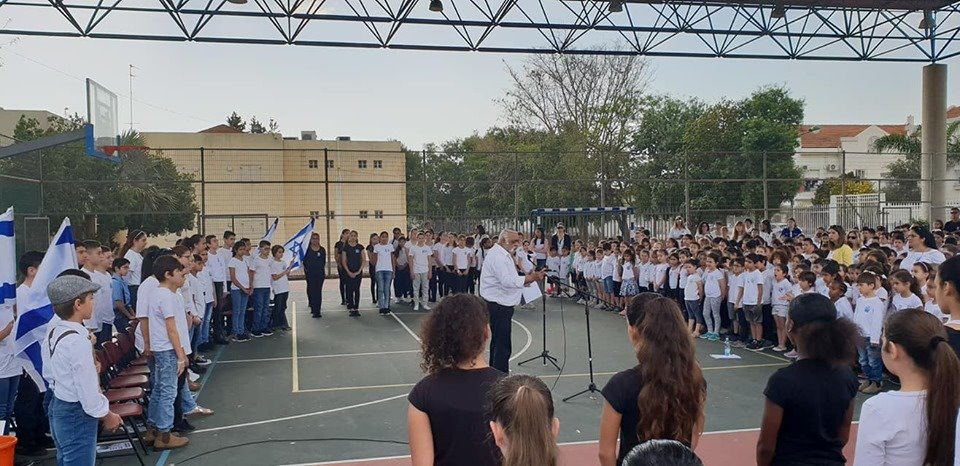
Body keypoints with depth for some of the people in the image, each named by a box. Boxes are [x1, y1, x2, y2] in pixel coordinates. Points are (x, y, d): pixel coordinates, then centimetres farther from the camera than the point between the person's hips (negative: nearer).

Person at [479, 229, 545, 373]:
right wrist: (529, 279, -27)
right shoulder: (497, 255, -17)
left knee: (497, 343, 21)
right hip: (498, 306, -11)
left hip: (500, 306, 11)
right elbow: (507, 281, -27)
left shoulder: (504, 254, 19)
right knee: (503, 347, -9)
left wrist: (526, 277, 7)